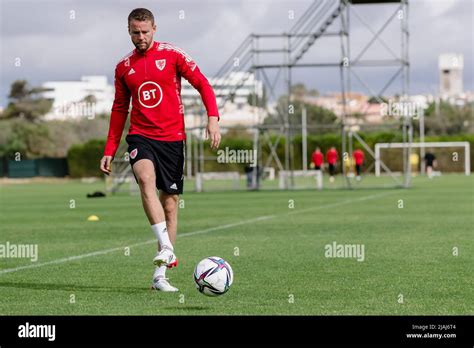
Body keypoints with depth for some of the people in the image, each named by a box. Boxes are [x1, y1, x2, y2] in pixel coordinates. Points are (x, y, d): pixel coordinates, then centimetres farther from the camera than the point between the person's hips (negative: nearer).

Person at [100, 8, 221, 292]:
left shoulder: (172, 55, 1)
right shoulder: (124, 67, 10)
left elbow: (202, 85, -1)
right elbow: (119, 109, 18)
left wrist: (213, 118, -18)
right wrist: (110, 151, 14)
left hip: (173, 138, -1)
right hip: (141, 136, 1)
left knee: (170, 203, 2)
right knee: (146, 178, -31)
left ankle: (160, 274, 9)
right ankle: (166, 248, -35)